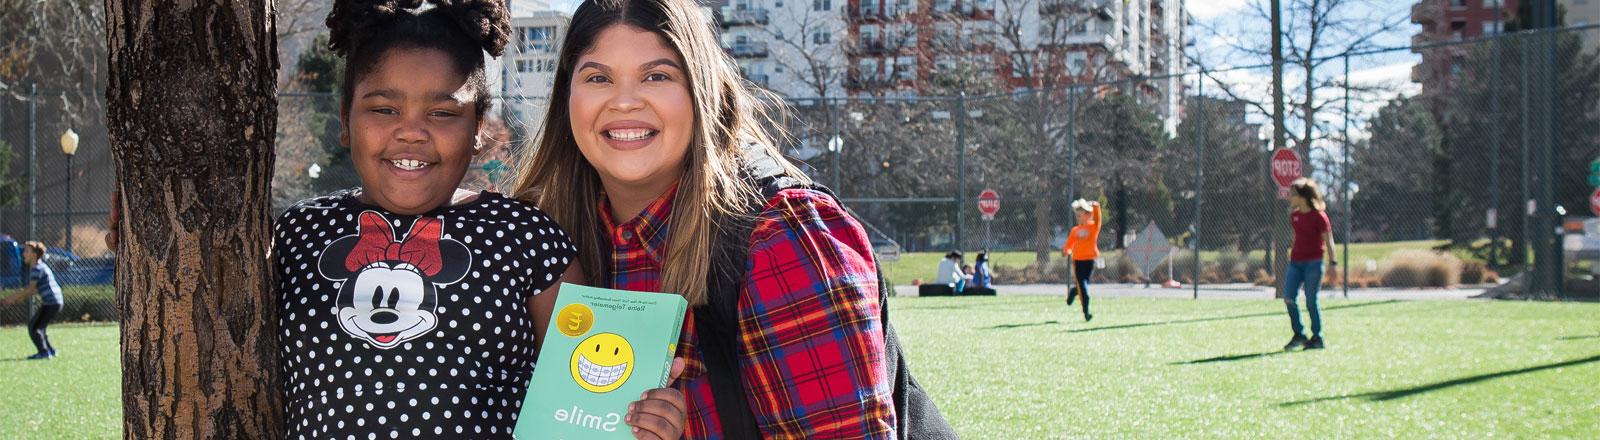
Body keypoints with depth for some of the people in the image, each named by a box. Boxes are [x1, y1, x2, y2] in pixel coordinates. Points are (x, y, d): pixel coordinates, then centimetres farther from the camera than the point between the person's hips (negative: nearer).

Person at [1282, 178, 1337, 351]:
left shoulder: (1318, 216, -9)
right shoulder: (1294, 215, 11)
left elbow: (1328, 240, -7)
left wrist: (1332, 262, -12)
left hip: (1313, 262, -6)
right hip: (1295, 262, 6)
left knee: (1311, 302, -3)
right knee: (1288, 298, -5)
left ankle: (1317, 338, 10)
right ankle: (1298, 335, 8)